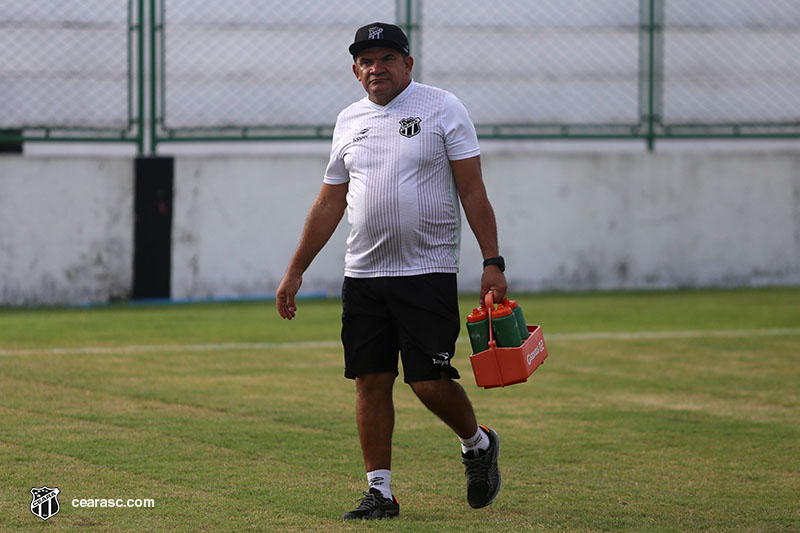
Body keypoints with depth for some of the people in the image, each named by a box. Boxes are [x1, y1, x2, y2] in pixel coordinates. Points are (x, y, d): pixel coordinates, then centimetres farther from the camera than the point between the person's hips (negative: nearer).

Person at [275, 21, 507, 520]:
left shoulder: (443, 108, -3)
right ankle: (380, 491, 8)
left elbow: (472, 190, -6)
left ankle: (478, 443, 20)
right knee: (371, 381, 2)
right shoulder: (349, 121, 12)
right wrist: (295, 271, 15)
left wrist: (492, 262, -14)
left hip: (428, 273, -5)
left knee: (431, 382, -9)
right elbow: (329, 204, 18)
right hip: (363, 274, 5)